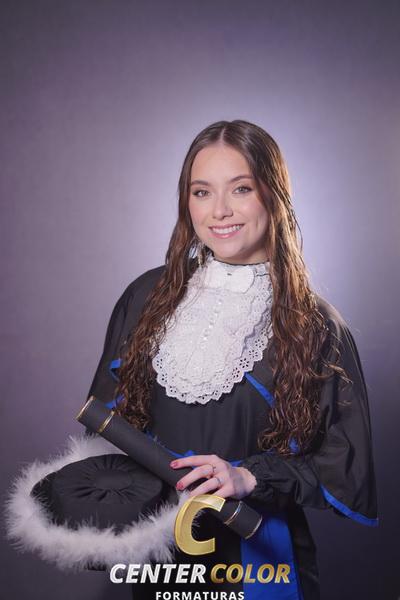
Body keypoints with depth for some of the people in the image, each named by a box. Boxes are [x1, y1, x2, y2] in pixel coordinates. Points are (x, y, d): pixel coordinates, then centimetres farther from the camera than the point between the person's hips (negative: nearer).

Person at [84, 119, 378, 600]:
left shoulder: (314, 325, -13)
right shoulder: (148, 298, -4)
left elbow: (345, 461, -9)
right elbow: (106, 416, 5)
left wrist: (250, 477, -22)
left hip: (256, 552, -2)